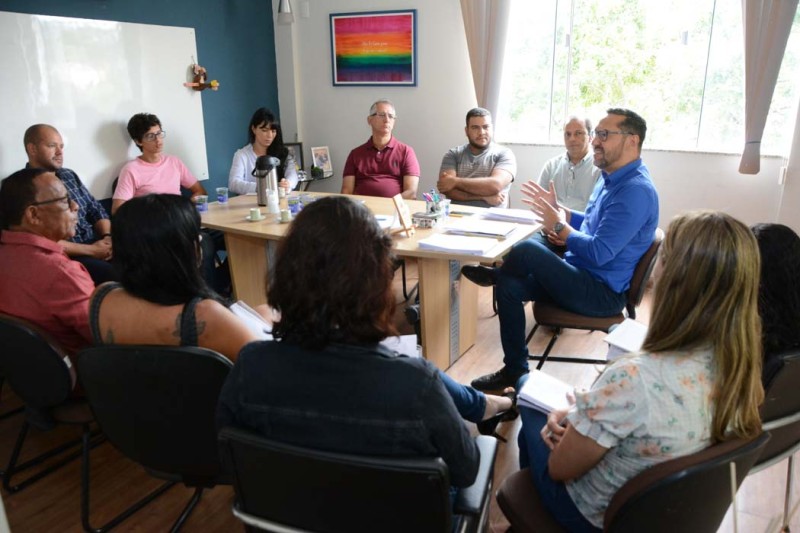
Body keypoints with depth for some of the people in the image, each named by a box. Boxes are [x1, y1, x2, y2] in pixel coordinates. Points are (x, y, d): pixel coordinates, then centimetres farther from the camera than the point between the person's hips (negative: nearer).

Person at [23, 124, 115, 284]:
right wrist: (91, 250, -16)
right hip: (66, 257, -7)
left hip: (98, 246, 7)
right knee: (115, 274, -32)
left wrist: (107, 236, -3)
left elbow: (96, 210, 17)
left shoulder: (69, 175, 16)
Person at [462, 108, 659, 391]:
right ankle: (515, 370, 7)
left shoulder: (636, 190, -21)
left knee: (527, 249, -26)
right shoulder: (613, 179, 12)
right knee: (509, 285, -3)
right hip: (584, 276, 10)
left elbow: (599, 253, -26)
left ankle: (494, 273, 9)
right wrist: (557, 208, 10)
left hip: (602, 293, -10)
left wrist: (559, 226, -13)